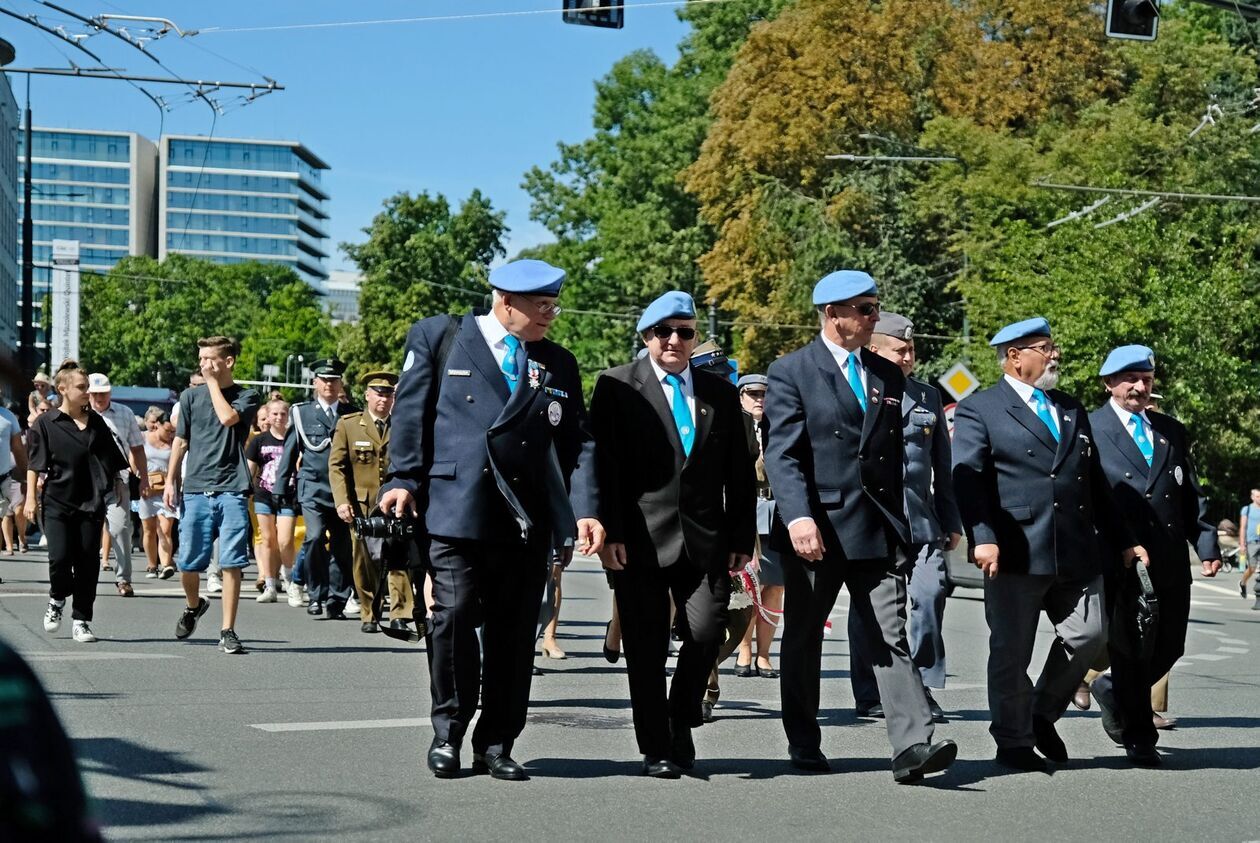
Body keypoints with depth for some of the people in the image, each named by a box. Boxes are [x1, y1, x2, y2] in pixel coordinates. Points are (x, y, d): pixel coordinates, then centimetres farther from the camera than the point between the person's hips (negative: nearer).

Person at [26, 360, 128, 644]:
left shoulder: (96, 423, 9)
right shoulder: (46, 423, 0)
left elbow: (113, 460, 15)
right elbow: (35, 464, 0)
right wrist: (30, 497, -6)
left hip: (91, 503, 3)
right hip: (57, 502, -3)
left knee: (88, 562, 1)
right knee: (60, 558, -11)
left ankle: (81, 621, 10)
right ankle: (57, 600, 20)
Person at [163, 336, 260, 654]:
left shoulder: (246, 396, 4)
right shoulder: (190, 396, 12)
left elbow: (228, 417, -16)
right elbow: (180, 441, 15)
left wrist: (213, 382, -5)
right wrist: (170, 481, 8)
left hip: (231, 491, -3)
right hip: (195, 490, 3)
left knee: (231, 563, -6)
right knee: (188, 563, 4)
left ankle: (228, 631, 0)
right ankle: (194, 605, 34)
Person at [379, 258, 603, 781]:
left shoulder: (558, 364, 16)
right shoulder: (438, 337, 8)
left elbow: (578, 443, 12)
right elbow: (411, 412, 5)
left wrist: (585, 511, -1)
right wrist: (403, 479, -7)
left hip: (528, 521, 3)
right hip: (454, 509, -3)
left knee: (515, 633, 3)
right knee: (455, 616, -9)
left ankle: (495, 746, 14)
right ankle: (448, 734, 9)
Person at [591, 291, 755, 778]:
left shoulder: (720, 393, 14)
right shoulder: (617, 386, 4)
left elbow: (739, 473, 15)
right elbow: (604, 464, -2)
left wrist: (742, 538, 8)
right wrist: (610, 532, -10)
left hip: (706, 541, 2)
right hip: (640, 539, -2)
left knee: (707, 634, -8)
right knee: (646, 649, 1)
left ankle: (682, 722, 18)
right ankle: (657, 750, 13)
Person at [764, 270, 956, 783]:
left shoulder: (888, 376, 15)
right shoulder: (791, 373, -2)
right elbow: (782, 455, -11)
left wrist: (901, 524, 14)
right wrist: (798, 517, -25)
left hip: (877, 530, 3)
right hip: (815, 530, -3)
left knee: (891, 639, -6)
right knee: (803, 642, 8)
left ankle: (912, 747, -14)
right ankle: (804, 746, 21)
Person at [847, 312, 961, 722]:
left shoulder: (928, 397, 15)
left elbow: (943, 465, 19)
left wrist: (951, 522, 16)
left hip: (921, 521, 3)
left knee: (930, 596, -11)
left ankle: (922, 687, -3)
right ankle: (869, 695, 14)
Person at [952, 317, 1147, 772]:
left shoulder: (1072, 410, 21)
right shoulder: (979, 409, 1)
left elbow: (1095, 482, 24)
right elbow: (968, 478, -9)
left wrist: (1122, 541, 21)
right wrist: (983, 538, -22)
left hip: (1076, 555, 5)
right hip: (1016, 555, -5)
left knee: (1089, 635, 1)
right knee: (1011, 653, 1)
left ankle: (1042, 716, 23)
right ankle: (1013, 742, 16)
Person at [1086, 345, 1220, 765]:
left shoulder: (1171, 431, 16)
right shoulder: (1089, 429, -1)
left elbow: (1192, 493, 16)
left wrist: (1207, 543, 4)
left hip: (1171, 560, 5)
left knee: (1170, 645, 9)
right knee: (1132, 648, -1)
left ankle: (1112, 690, 35)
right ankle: (1139, 737, 13)